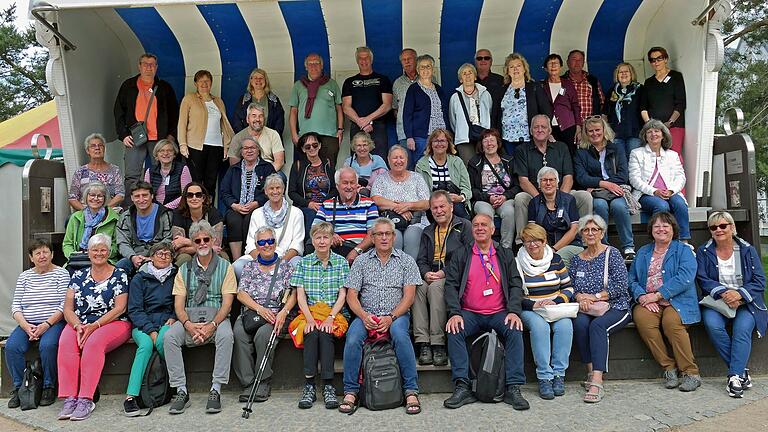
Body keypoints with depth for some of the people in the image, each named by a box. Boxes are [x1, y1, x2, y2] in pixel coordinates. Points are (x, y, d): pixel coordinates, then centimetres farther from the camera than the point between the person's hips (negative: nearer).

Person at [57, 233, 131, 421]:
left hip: (113, 323, -3)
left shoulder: (119, 275, 4)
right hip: (79, 323, 4)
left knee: (94, 342, -34)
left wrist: (94, 325, -16)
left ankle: (86, 399, -32)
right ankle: (69, 398, -30)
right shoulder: (79, 276, 15)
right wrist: (78, 326, -11)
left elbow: (120, 308, -5)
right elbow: (67, 309, 9)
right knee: (66, 342, -28)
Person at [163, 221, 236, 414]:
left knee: (225, 335, -34)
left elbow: (227, 302, -3)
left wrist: (212, 325, -20)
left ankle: (216, 390, -27)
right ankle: (181, 391, -19)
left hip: (217, 317, -2)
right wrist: (188, 324, -16)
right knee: (169, 337, -26)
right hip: (190, 318, 3)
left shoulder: (224, 267, 6)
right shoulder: (184, 269, 14)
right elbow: (178, 304, 5)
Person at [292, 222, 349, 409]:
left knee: (325, 333, -30)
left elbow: (342, 294, 0)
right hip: (310, 313, 1)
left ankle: (328, 386, -25)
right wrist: (310, 318, -13)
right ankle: (309, 385, -25)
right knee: (312, 332, -30)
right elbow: (300, 294, 2)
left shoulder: (341, 262, 6)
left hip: (334, 314, -1)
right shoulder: (304, 262, 9)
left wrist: (330, 318, -14)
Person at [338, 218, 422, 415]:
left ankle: (411, 390, -23)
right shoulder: (361, 261, 11)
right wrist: (364, 316, -14)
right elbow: (351, 295, 5)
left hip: (397, 314, -1)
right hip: (366, 315, 1)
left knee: (400, 335, -33)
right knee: (352, 340, -28)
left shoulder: (406, 261, 8)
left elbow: (409, 296, -1)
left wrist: (391, 317, -15)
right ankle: (350, 391, -14)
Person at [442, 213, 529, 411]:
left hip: (499, 313, 0)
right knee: (454, 330, -28)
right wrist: (454, 313, -12)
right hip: (469, 313, 0)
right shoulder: (461, 255, 11)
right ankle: (462, 387, -25)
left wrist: (514, 311, -10)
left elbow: (516, 285, 7)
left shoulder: (505, 255, 14)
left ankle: (513, 388, -23)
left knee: (515, 330, -28)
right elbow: (451, 285, 3)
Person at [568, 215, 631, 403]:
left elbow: (620, 286, -8)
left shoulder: (612, 254, 0)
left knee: (598, 325, -34)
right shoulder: (577, 259, 14)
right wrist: (579, 296, -10)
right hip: (586, 310, 3)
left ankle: (597, 381, -41)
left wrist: (594, 297, -13)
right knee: (580, 323, -30)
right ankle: (591, 372, -23)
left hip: (615, 308, -3)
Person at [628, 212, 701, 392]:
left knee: (671, 321, -34)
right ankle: (669, 367, -19)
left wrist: (657, 295, -16)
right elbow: (632, 280, 14)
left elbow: (685, 278, -9)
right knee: (642, 318, -30)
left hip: (677, 301, -3)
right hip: (648, 303, 3)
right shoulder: (643, 253, 21)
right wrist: (641, 296, -8)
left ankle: (691, 372, -20)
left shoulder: (683, 250, 8)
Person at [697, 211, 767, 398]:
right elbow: (703, 280, -3)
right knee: (712, 325, -30)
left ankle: (735, 377, -26)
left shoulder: (747, 250, 7)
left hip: (746, 303, 0)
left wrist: (739, 293, -18)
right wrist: (723, 293, -21)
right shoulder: (704, 252, 8)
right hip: (716, 301, 0)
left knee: (742, 328, -31)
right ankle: (742, 372, -18)